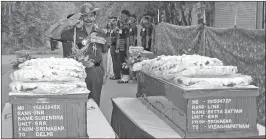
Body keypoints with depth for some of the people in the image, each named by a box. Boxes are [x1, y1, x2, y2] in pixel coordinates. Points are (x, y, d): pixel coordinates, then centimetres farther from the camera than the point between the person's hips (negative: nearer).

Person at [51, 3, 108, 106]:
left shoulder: (100, 34, 5)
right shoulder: (75, 31, -1)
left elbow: (104, 54, 10)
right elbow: (56, 36, -7)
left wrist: (105, 73, 10)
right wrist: (67, 23, -19)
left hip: (97, 71, 2)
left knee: (95, 102, 10)